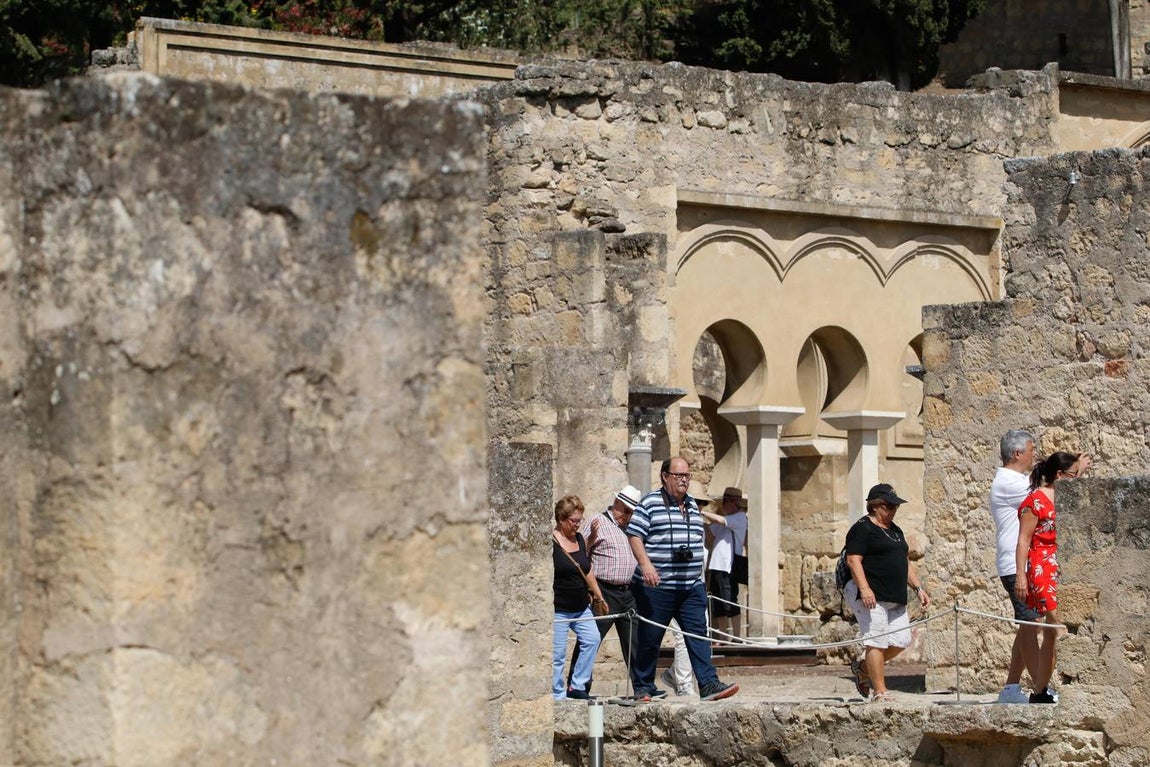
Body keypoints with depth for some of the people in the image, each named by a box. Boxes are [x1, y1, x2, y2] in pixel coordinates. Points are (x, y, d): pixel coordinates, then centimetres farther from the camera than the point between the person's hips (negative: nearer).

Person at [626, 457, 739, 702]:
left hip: (691, 587, 5)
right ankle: (643, 687, 14)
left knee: (698, 634, -4)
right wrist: (645, 564, -24)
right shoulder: (650, 504, -5)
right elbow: (634, 536, -11)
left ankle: (708, 684, -10)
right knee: (649, 638, 3)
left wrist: (698, 576, 23)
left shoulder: (692, 505, 16)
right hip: (657, 587, -5)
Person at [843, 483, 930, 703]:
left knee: (901, 641, 3)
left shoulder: (895, 531, 23)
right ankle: (880, 691, -8)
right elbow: (853, 560, -14)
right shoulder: (862, 529, -5)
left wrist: (919, 588, 19)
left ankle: (863, 668, 22)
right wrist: (864, 588, -25)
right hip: (871, 596, -9)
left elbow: (905, 563, 29)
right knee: (877, 642, -11)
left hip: (895, 598, 9)